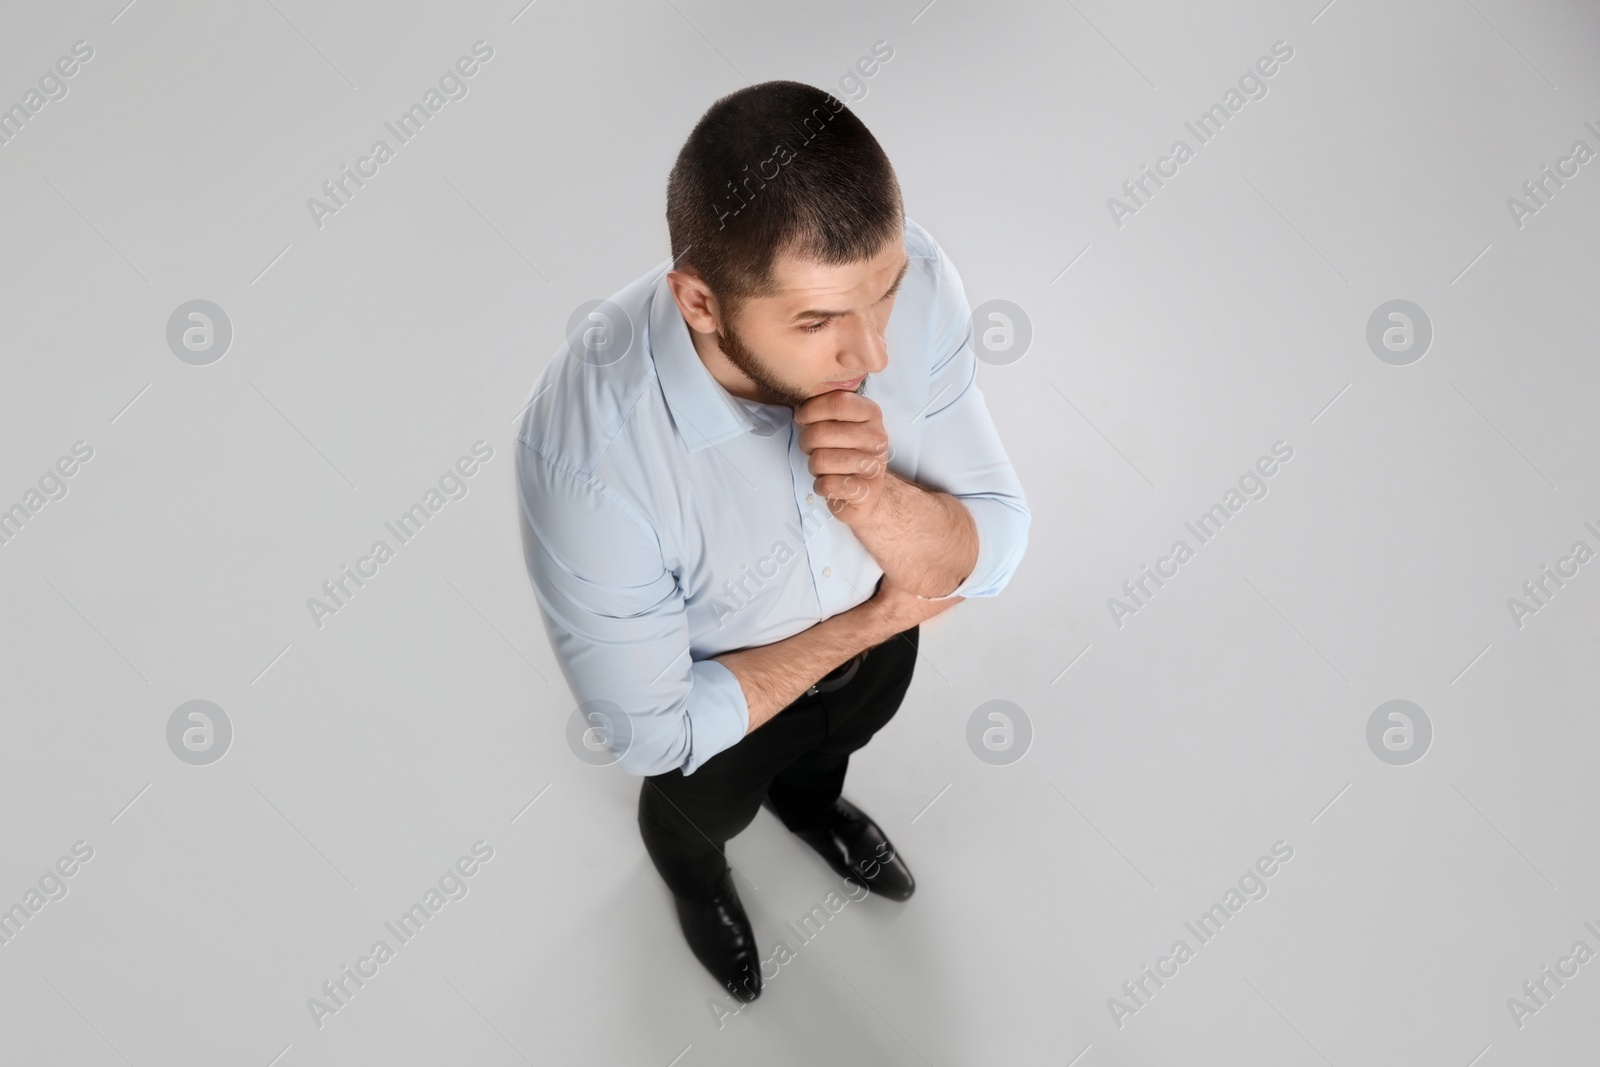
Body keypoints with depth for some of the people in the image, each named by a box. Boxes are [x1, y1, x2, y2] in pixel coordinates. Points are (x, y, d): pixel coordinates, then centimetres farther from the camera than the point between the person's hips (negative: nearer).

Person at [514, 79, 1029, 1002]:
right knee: (707, 811, 32)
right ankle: (690, 866, 69)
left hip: (882, 625, 3)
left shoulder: (912, 277, -33)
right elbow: (654, 732, -28)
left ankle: (808, 802, 73)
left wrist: (879, 499, -42)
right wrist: (866, 625, -25)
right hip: (720, 690, -3)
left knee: (833, 747, 36)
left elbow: (996, 551, -21)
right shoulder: (587, 449, -43)